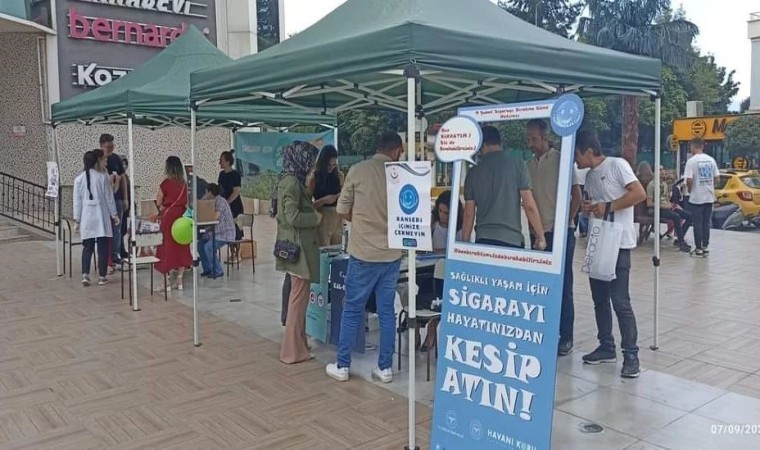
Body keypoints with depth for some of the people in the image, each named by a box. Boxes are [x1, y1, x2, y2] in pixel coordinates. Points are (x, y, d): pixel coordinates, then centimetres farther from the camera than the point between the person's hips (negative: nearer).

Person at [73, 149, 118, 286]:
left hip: (87, 218, 3)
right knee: (103, 247, 4)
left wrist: (77, 219, 10)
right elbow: (109, 198, -3)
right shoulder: (103, 177, -6)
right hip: (102, 217, -3)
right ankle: (102, 276, 8)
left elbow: (77, 201, 4)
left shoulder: (79, 179, 2)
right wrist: (114, 214, 6)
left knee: (87, 247, 10)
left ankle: (85, 275, 0)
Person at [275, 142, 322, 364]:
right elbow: (293, 217, -24)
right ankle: (293, 350, 5)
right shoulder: (293, 182, -18)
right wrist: (316, 218, -11)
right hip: (298, 245, -10)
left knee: (297, 295, 18)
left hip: (293, 243, 10)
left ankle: (297, 342, 29)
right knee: (299, 296, -3)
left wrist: (312, 208, 10)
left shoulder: (288, 180, 12)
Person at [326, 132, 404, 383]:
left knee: (352, 310, 9)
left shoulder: (358, 170, -6)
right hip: (392, 254, 2)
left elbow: (342, 211, 0)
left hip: (363, 253, -1)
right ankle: (385, 367, 18)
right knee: (386, 312, 11)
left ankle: (342, 366, 17)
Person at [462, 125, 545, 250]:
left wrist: (465, 243, 16)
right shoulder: (517, 165, 1)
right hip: (512, 239, -2)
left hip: (483, 240, 2)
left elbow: (468, 214, 8)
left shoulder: (474, 172, 7)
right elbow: (530, 206, -4)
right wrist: (540, 236, 4)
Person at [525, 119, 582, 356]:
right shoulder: (529, 165, 10)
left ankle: (566, 337, 9)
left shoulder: (561, 160, -6)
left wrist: (564, 223, -10)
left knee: (563, 285, 0)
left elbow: (576, 197, -6)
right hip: (539, 232, 5)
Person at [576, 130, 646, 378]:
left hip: (618, 244, -8)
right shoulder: (590, 176, 15)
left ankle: (631, 355, 1)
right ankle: (606, 347, 23)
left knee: (620, 302, -8)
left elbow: (639, 193, -17)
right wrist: (588, 208, 2)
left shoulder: (616, 165, -9)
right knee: (600, 299, 12)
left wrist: (608, 206, -20)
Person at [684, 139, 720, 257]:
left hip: (696, 198, -5)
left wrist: (690, 190, 0)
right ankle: (705, 247, 17)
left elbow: (689, 180, -18)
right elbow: (717, 178, 5)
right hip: (709, 197, 5)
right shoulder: (711, 160, 4)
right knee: (706, 223, 12)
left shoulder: (691, 161, -12)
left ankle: (698, 248, 5)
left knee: (697, 224, 2)